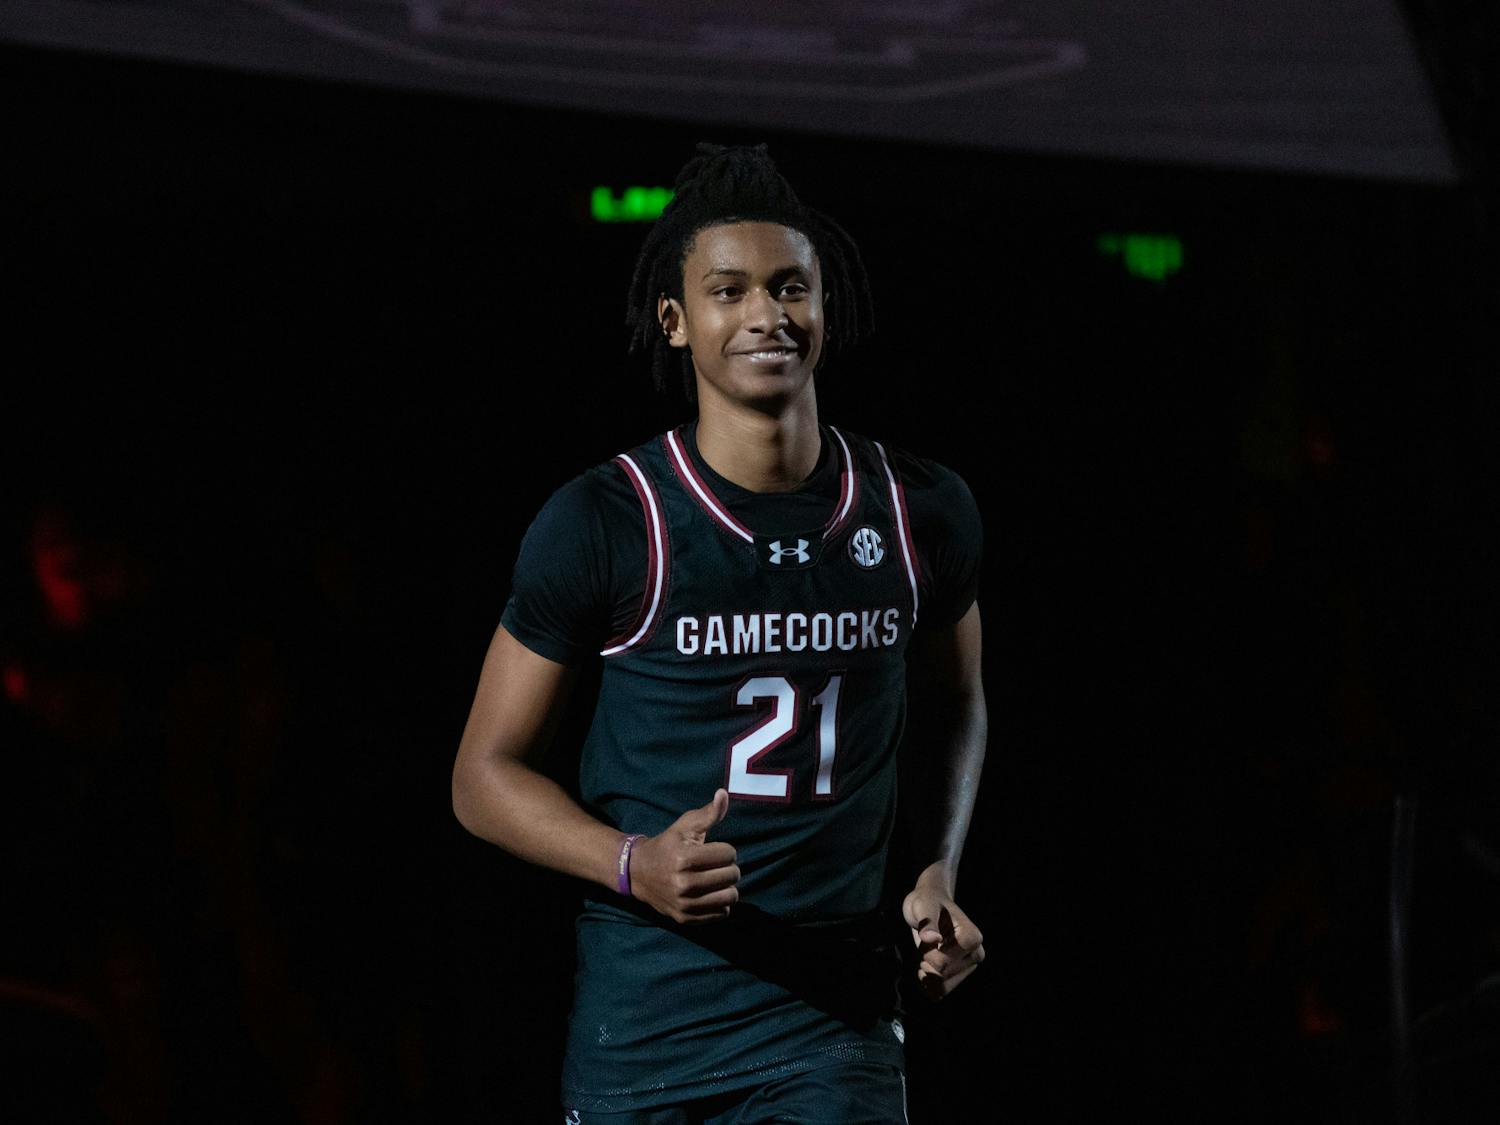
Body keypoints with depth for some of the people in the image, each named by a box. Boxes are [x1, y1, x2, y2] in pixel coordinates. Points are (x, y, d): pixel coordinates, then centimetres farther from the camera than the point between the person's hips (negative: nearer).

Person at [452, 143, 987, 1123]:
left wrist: (939, 870, 7)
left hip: (832, 1024, 1)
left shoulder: (923, 516, 3)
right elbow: (487, 771, -1)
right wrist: (635, 864, -18)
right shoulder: (603, 524, -6)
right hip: (641, 1029, -1)